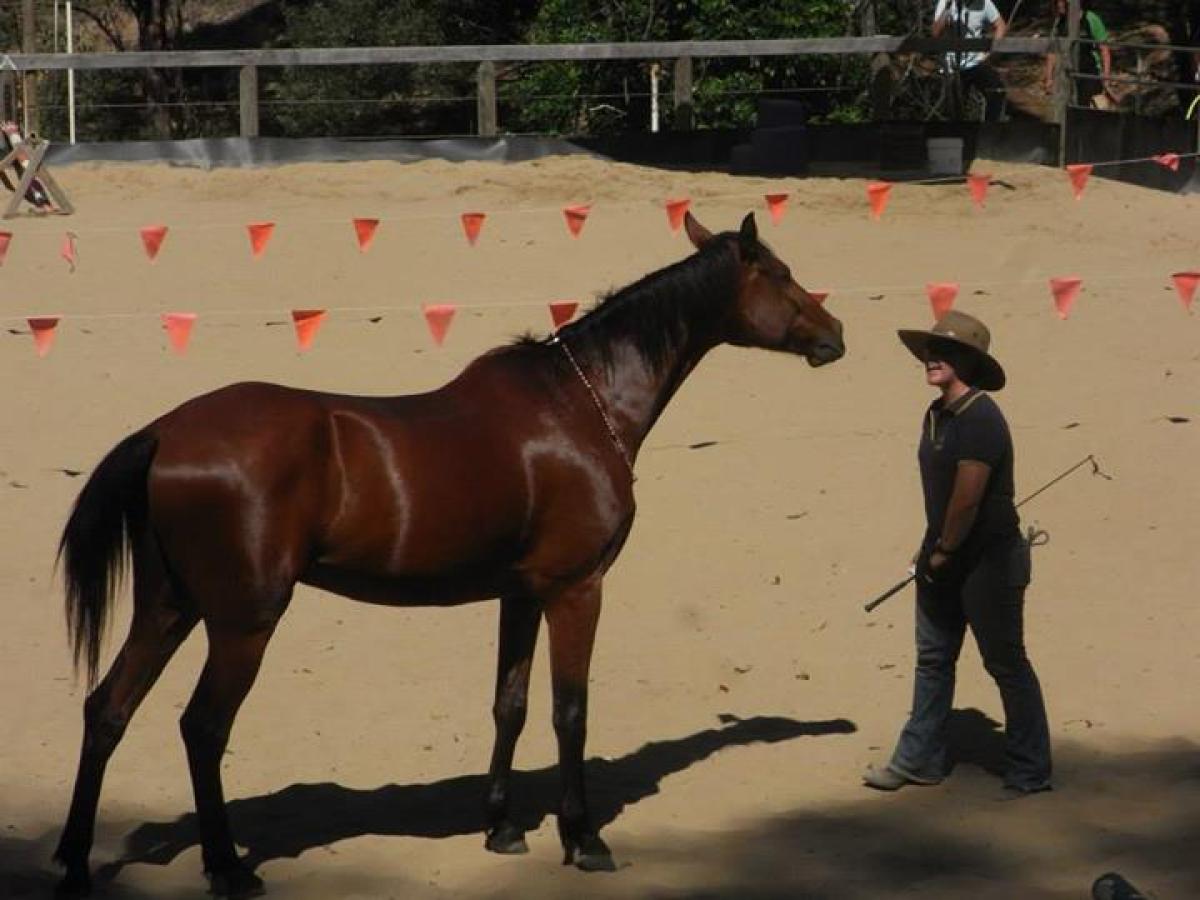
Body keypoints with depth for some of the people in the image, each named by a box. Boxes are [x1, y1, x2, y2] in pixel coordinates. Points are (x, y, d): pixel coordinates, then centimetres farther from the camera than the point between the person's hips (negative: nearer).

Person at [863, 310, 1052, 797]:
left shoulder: (980, 419, -21)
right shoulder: (936, 415, 8)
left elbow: (967, 499, -23)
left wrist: (944, 551, -12)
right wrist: (934, 549, 8)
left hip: (987, 560, -9)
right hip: (942, 559, 9)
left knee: (1006, 665, 1)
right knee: (932, 659, 14)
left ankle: (1029, 772, 10)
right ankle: (919, 760, 23)